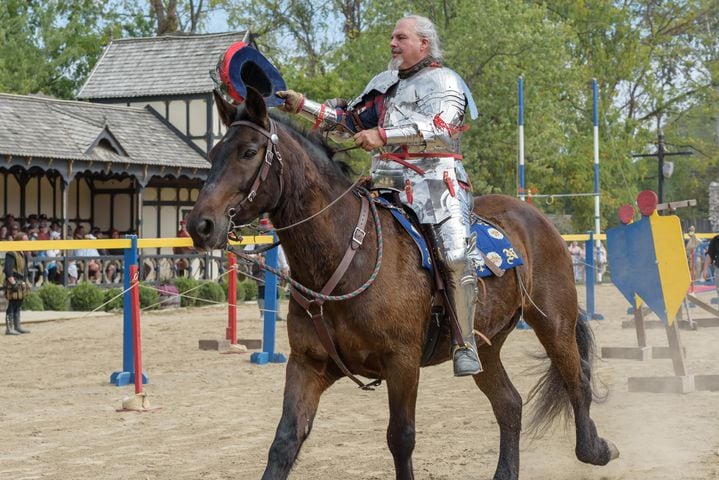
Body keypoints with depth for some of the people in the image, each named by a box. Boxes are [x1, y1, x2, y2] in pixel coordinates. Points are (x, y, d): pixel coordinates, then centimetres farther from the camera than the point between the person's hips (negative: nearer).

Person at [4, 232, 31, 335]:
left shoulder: (22, 254, 16)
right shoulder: (11, 254, -14)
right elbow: (8, 270, -21)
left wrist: (25, 283, 21)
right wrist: (13, 283, -24)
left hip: (21, 283, 9)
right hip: (14, 284, -9)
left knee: (18, 306, 15)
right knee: (12, 306, -7)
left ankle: (17, 326, 22)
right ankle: (9, 328, -5)